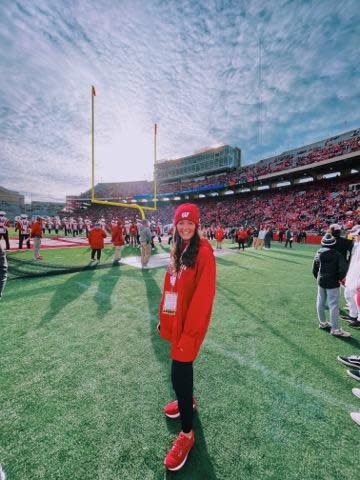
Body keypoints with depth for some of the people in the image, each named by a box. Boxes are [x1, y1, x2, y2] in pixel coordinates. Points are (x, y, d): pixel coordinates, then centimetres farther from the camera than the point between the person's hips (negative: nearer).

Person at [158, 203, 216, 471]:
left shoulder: (203, 251, -17)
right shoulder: (178, 250, 7)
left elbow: (203, 296, -21)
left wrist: (190, 332, -19)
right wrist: (163, 318, 14)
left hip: (190, 323, -7)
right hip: (175, 320, 8)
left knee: (179, 372, 2)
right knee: (182, 364, 24)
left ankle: (187, 434, 26)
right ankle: (188, 401, 51)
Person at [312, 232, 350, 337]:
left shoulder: (318, 254, 0)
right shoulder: (337, 255, -14)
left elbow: (314, 270, 5)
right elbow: (343, 269, -19)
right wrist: (340, 278, -1)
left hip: (321, 282, 5)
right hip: (332, 283, -5)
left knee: (320, 303, 15)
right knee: (333, 305, 1)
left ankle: (322, 323, 30)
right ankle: (335, 329, 9)